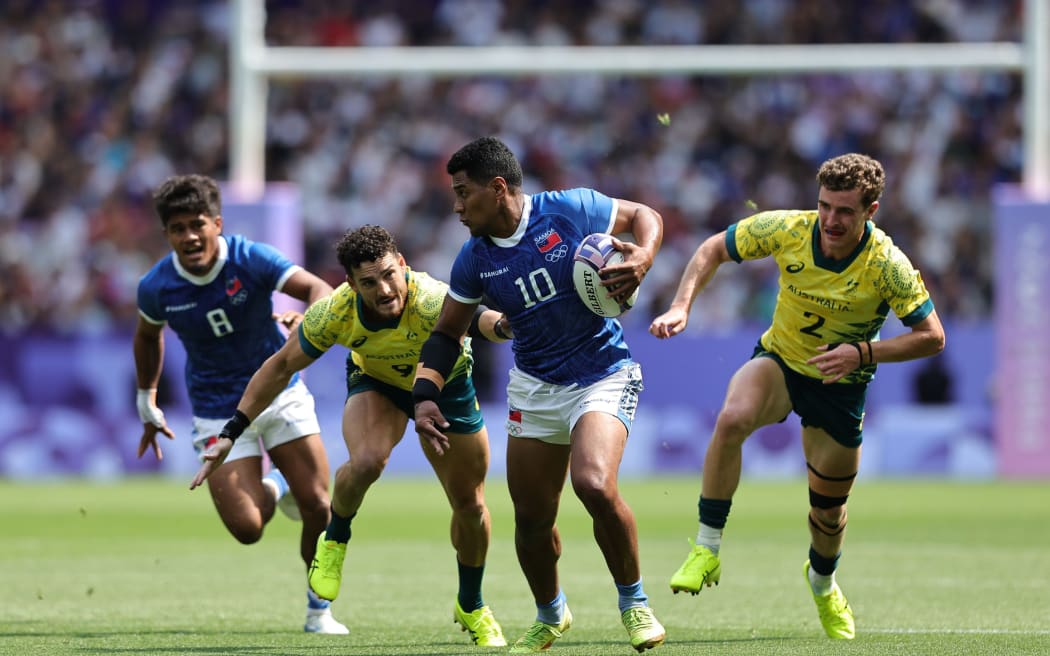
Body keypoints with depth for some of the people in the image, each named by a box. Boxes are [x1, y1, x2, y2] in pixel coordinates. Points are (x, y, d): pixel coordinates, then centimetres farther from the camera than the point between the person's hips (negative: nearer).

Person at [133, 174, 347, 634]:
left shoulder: (252, 260, -17)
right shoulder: (156, 288, -11)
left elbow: (321, 290, -26)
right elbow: (148, 336, 12)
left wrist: (309, 317, -48)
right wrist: (147, 402, 18)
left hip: (281, 393, 0)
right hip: (219, 413, 0)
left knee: (317, 508, -8)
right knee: (246, 528, -13)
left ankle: (319, 609, 16)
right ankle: (273, 489, 25)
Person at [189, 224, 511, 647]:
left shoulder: (432, 302, -43)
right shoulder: (334, 312, -32)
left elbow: (480, 318, -65)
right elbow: (280, 367, -16)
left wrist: (502, 324, -90)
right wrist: (230, 434, -17)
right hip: (376, 381, 0)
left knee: (471, 507, 6)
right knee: (367, 461, -32)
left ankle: (472, 608, 33)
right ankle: (336, 537, 0)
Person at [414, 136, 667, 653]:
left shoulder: (571, 211, -14)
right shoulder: (475, 260, -3)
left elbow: (644, 216, 1)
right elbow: (446, 333, 8)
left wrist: (642, 257, -20)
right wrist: (425, 395, -7)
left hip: (603, 376, -4)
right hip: (534, 388, 4)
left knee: (595, 485, -28)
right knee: (531, 519, 5)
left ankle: (634, 601, -4)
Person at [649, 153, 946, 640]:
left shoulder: (888, 266, -24)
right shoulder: (786, 230, -20)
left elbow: (931, 337, -17)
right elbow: (713, 249, -5)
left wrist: (861, 352, -30)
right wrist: (681, 305, -19)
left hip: (841, 385, 0)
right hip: (778, 361, 0)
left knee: (828, 509, 10)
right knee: (732, 419, -34)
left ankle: (822, 581, 47)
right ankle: (706, 551, -22)